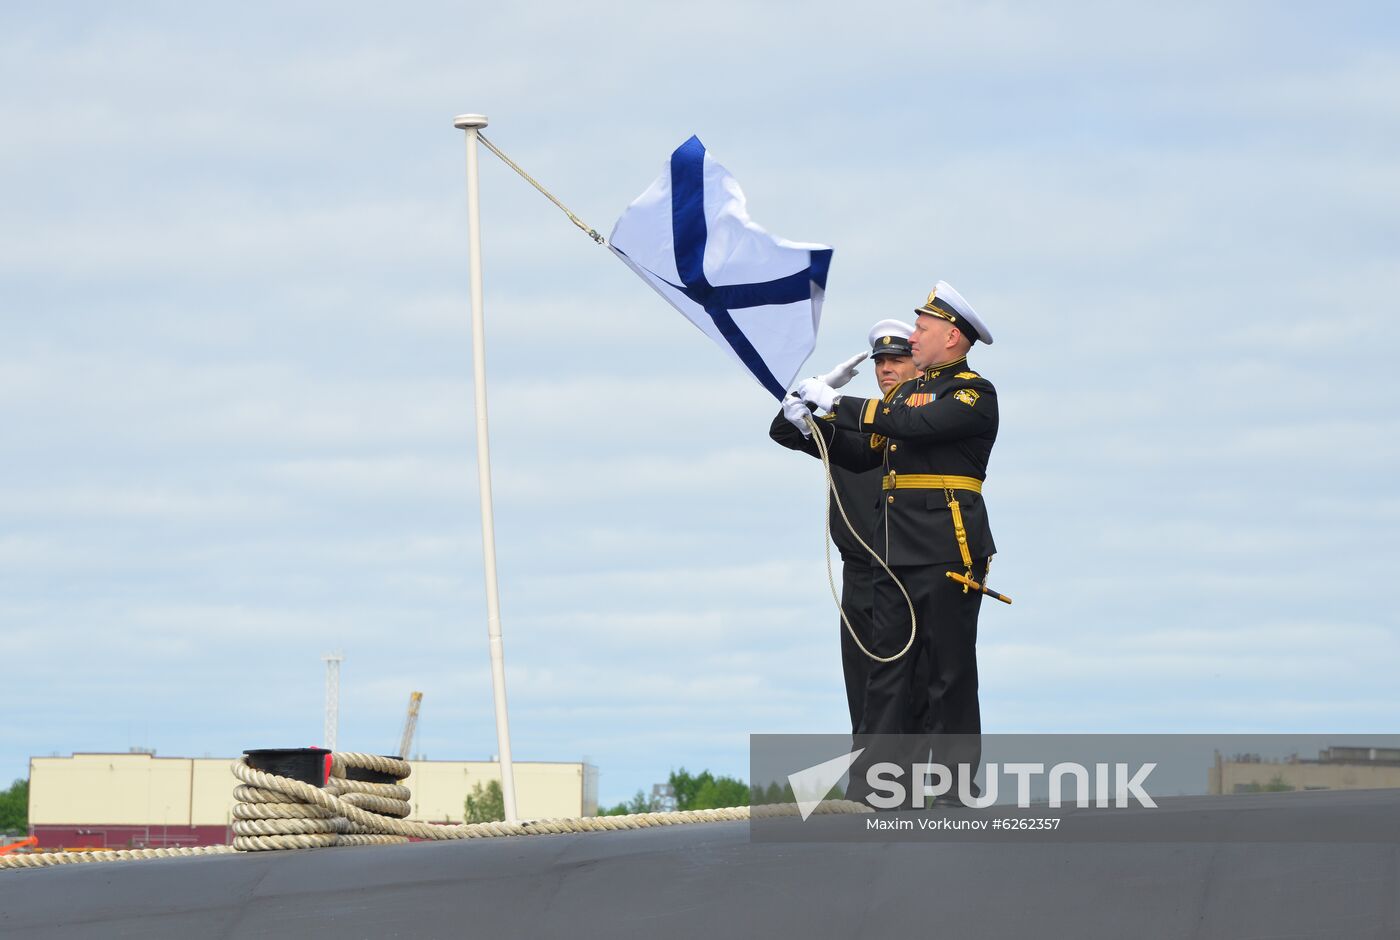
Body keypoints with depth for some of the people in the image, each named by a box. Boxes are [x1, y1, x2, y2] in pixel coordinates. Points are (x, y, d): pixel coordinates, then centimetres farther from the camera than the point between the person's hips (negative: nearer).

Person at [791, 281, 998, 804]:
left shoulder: (974, 394, -5)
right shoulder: (909, 391, 20)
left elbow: (916, 425, -21)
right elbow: (862, 456, 18)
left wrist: (838, 403, -16)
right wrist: (817, 423, 2)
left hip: (948, 554, -8)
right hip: (897, 554, 8)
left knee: (950, 670, -2)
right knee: (887, 663, 4)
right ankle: (873, 784, 4)